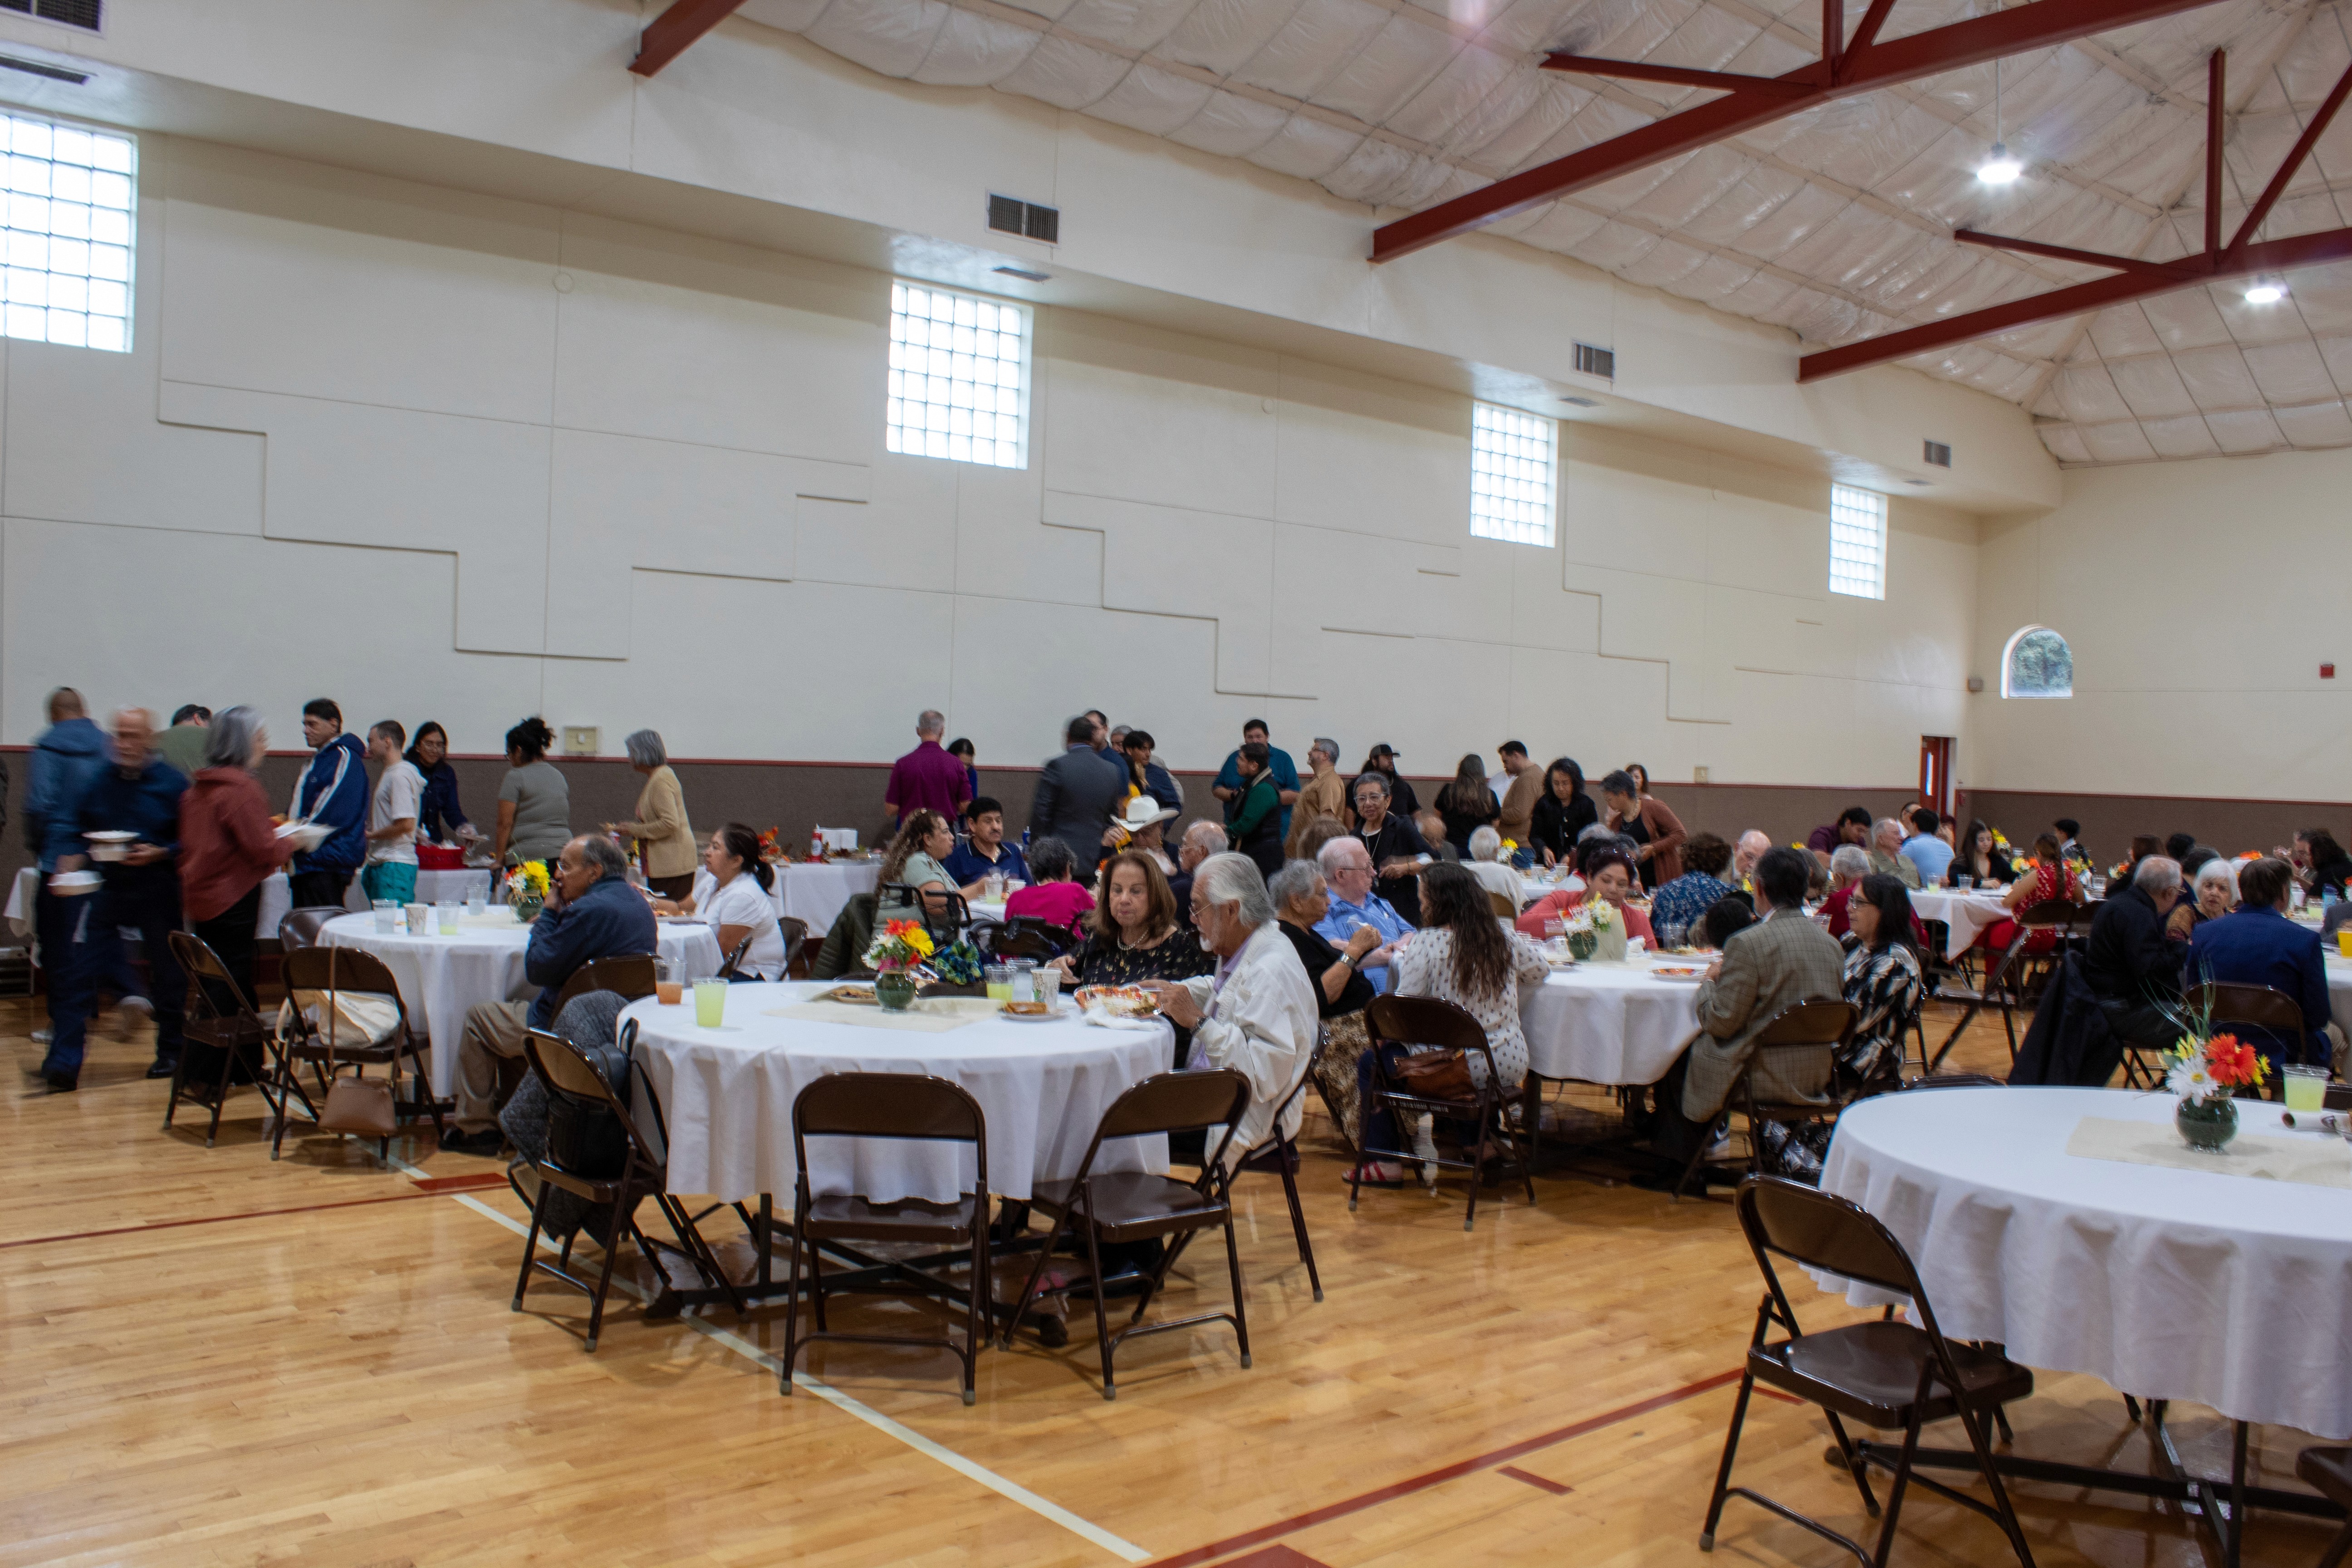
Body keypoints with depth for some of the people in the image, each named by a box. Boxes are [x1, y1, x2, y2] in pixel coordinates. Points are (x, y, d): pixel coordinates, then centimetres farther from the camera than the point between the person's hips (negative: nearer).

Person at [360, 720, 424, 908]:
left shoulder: (400, 775, -13)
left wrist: (371, 835, -10)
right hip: (380, 864, 10)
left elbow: (406, 824, -21)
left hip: (395, 866, -10)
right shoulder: (388, 773, 19)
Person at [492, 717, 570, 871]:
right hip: (563, 854, 6)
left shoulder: (516, 777, -1)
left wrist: (499, 860, -1)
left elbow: (505, 823, -5)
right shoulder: (559, 776, 17)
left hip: (527, 854, -6)